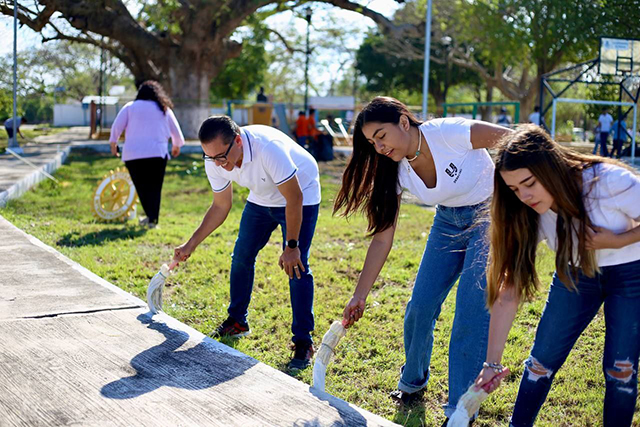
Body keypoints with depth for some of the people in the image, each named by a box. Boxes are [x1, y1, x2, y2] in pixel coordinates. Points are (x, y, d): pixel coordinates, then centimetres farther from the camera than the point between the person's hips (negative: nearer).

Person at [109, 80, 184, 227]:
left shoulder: (130, 107, 9)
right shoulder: (164, 109, 13)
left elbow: (117, 126, 3)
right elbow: (175, 131, 19)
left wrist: (113, 143, 16)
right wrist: (176, 146, 35)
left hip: (133, 154, 0)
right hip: (157, 153, 1)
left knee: (141, 186, 8)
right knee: (155, 187, 6)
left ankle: (150, 216, -1)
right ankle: (153, 218, -3)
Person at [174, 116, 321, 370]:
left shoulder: (268, 148, -40)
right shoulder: (214, 162, -20)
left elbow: (294, 199, -30)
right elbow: (220, 207, -3)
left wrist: (291, 246, -25)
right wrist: (191, 244, -7)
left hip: (301, 195, -6)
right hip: (261, 199, 6)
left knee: (296, 267, -14)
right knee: (241, 256, 7)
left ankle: (303, 343, -7)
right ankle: (237, 321, 27)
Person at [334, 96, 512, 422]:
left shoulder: (449, 133, -29)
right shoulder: (395, 170, -11)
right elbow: (382, 237, -9)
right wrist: (360, 296, -12)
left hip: (490, 215, -5)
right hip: (449, 220, 5)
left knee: (471, 311, -13)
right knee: (420, 306, 1)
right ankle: (412, 383, 28)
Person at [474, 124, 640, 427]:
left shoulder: (609, 182, -33)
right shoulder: (527, 216, -19)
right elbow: (508, 293, -19)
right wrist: (492, 363, -22)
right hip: (576, 274, 3)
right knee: (543, 359, 1)